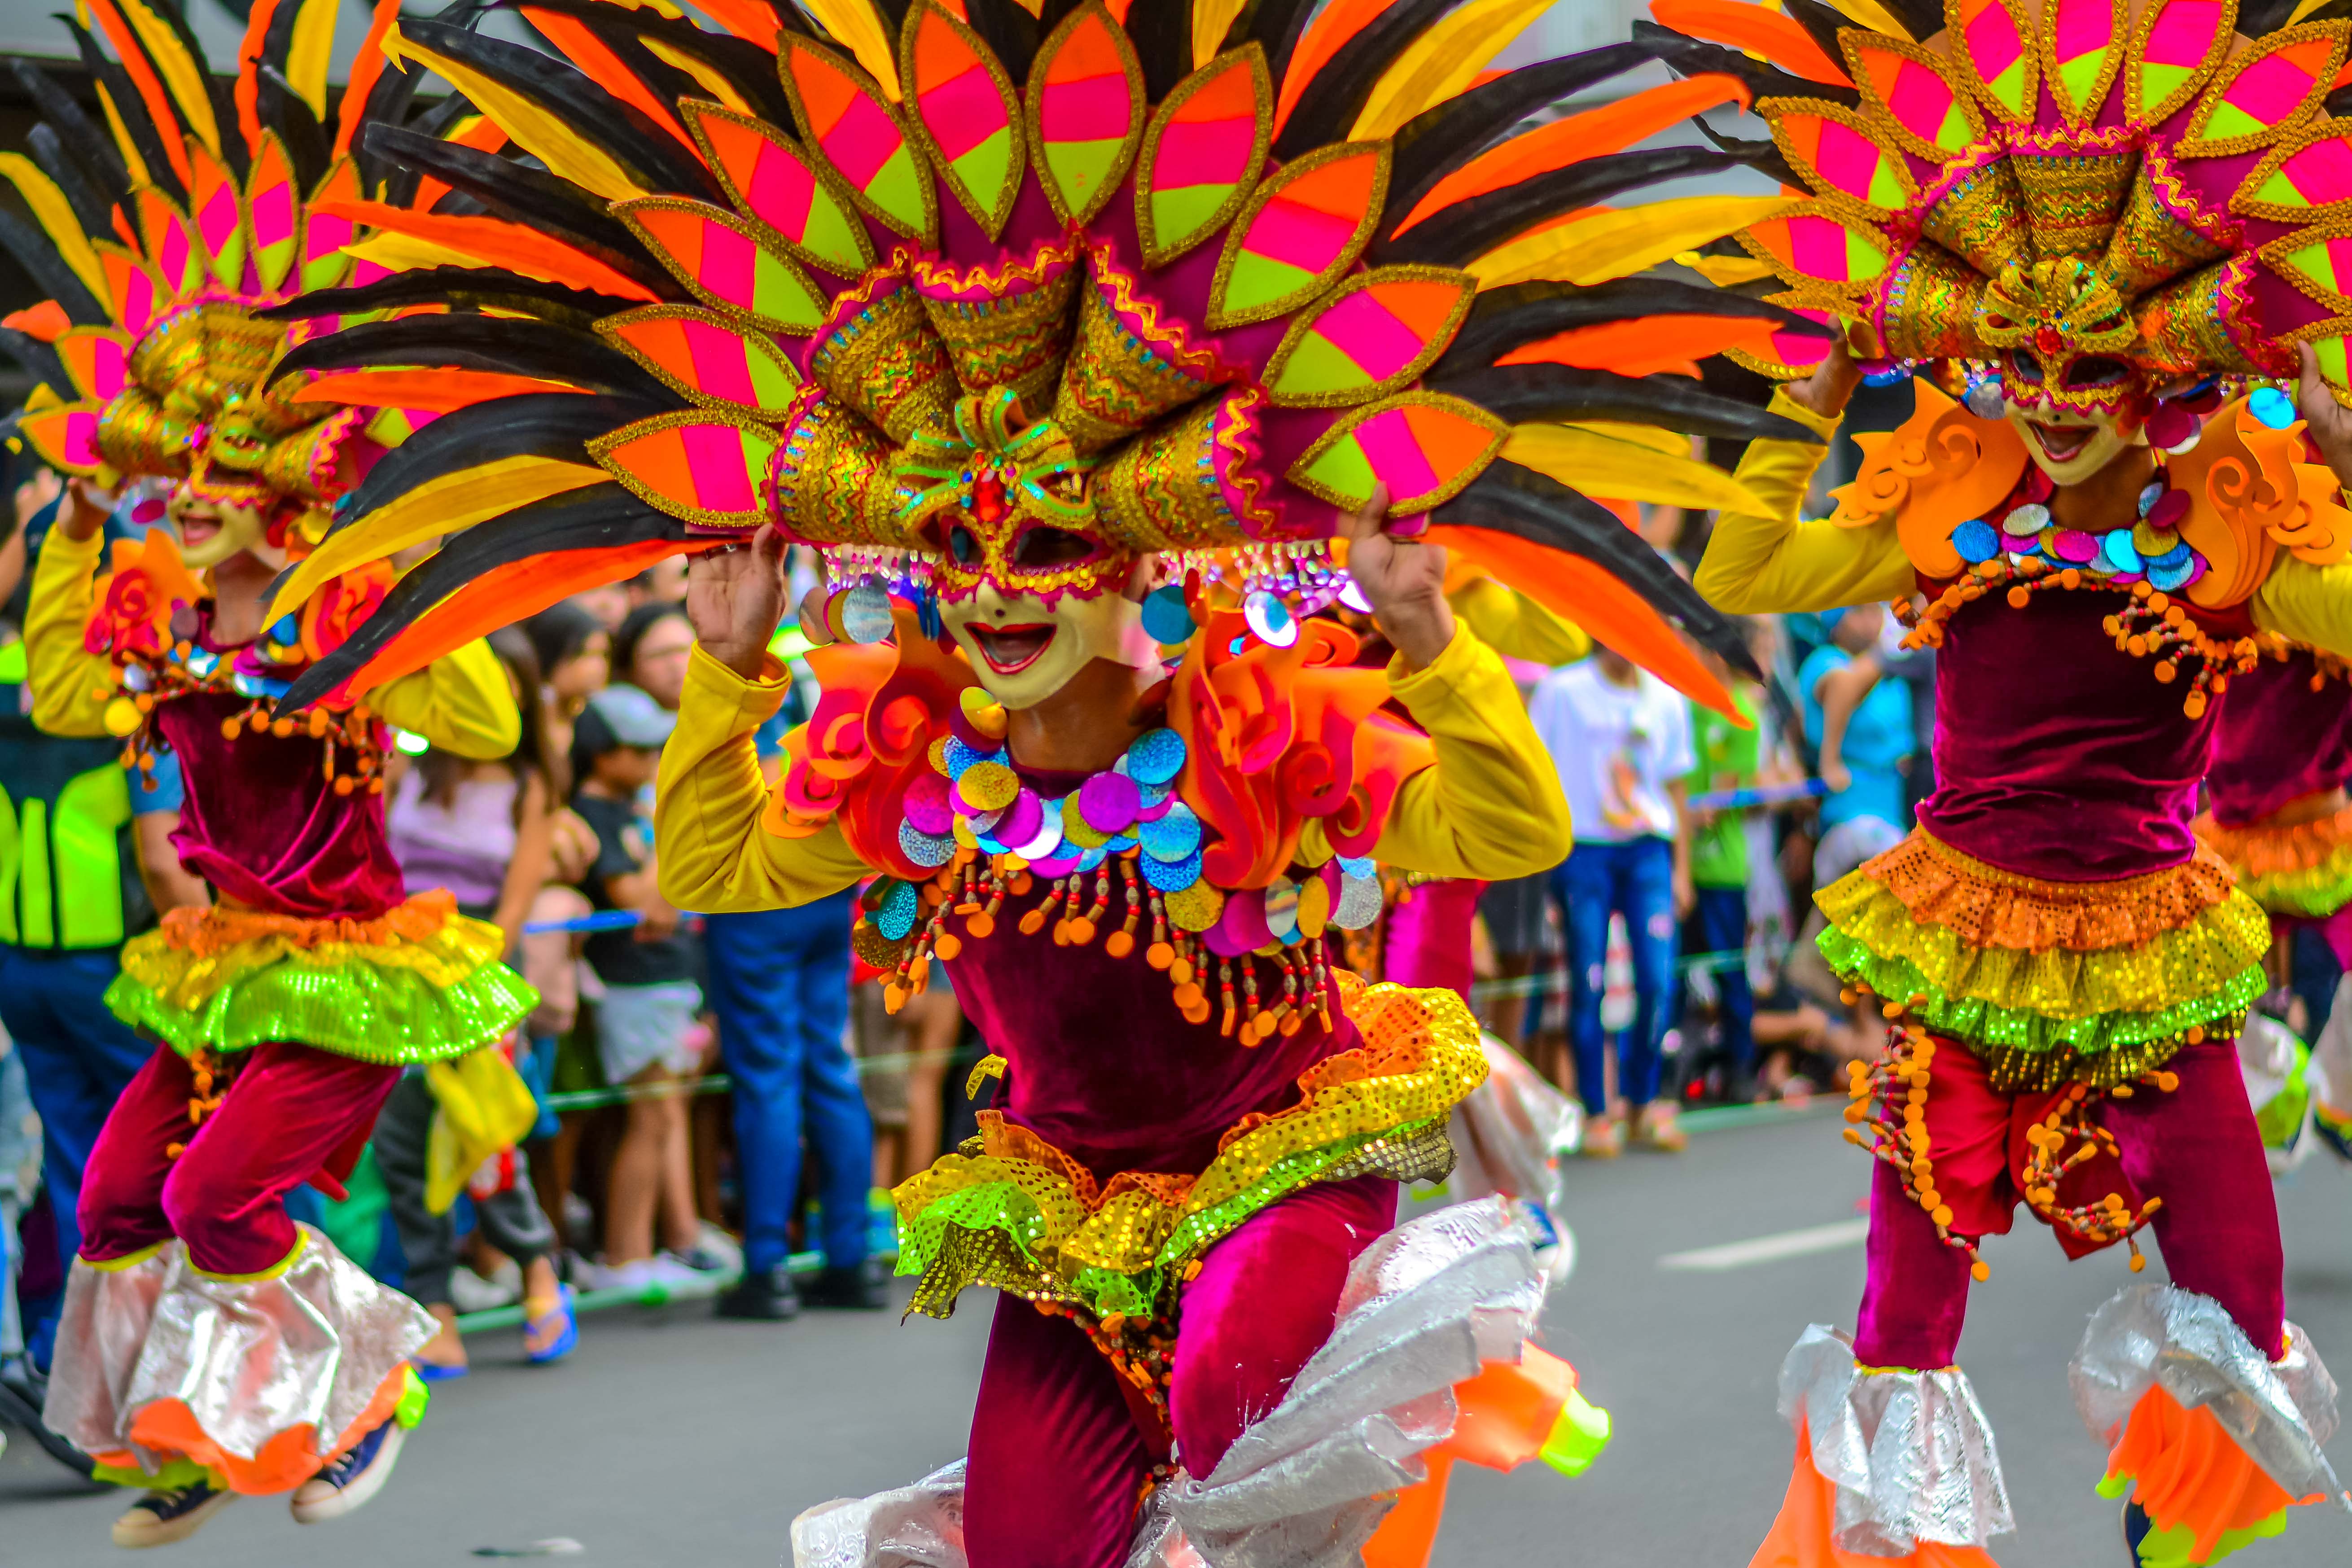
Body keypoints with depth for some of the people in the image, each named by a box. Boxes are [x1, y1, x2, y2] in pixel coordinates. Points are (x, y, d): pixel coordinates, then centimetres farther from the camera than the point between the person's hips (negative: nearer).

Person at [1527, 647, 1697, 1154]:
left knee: (1658, 980, -7)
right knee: (1588, 986, -4)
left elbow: (1676, 786, 16)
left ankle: (1643, 1103, 8)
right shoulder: (1561, 691, 0)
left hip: (1648, 849, 3)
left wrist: (1681, 869, 12)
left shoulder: (1667, 698, 11)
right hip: (1582, 848, -3)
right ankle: (1595, 1115, 5)